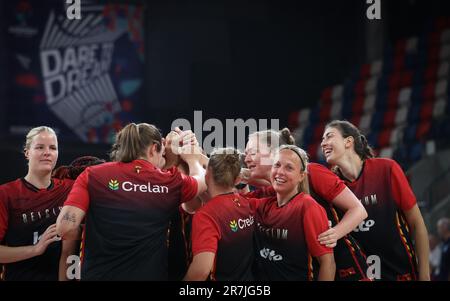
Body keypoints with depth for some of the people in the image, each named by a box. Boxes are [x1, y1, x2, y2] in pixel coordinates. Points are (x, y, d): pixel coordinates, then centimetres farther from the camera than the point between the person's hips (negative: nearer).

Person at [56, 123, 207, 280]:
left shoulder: (92, 175, -3)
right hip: (149, 275, 0)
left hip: (98, 274, 0)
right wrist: (191, 158, 43)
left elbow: (65, 227, -13)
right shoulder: (170, 182, 1)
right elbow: (201, 180, 23)